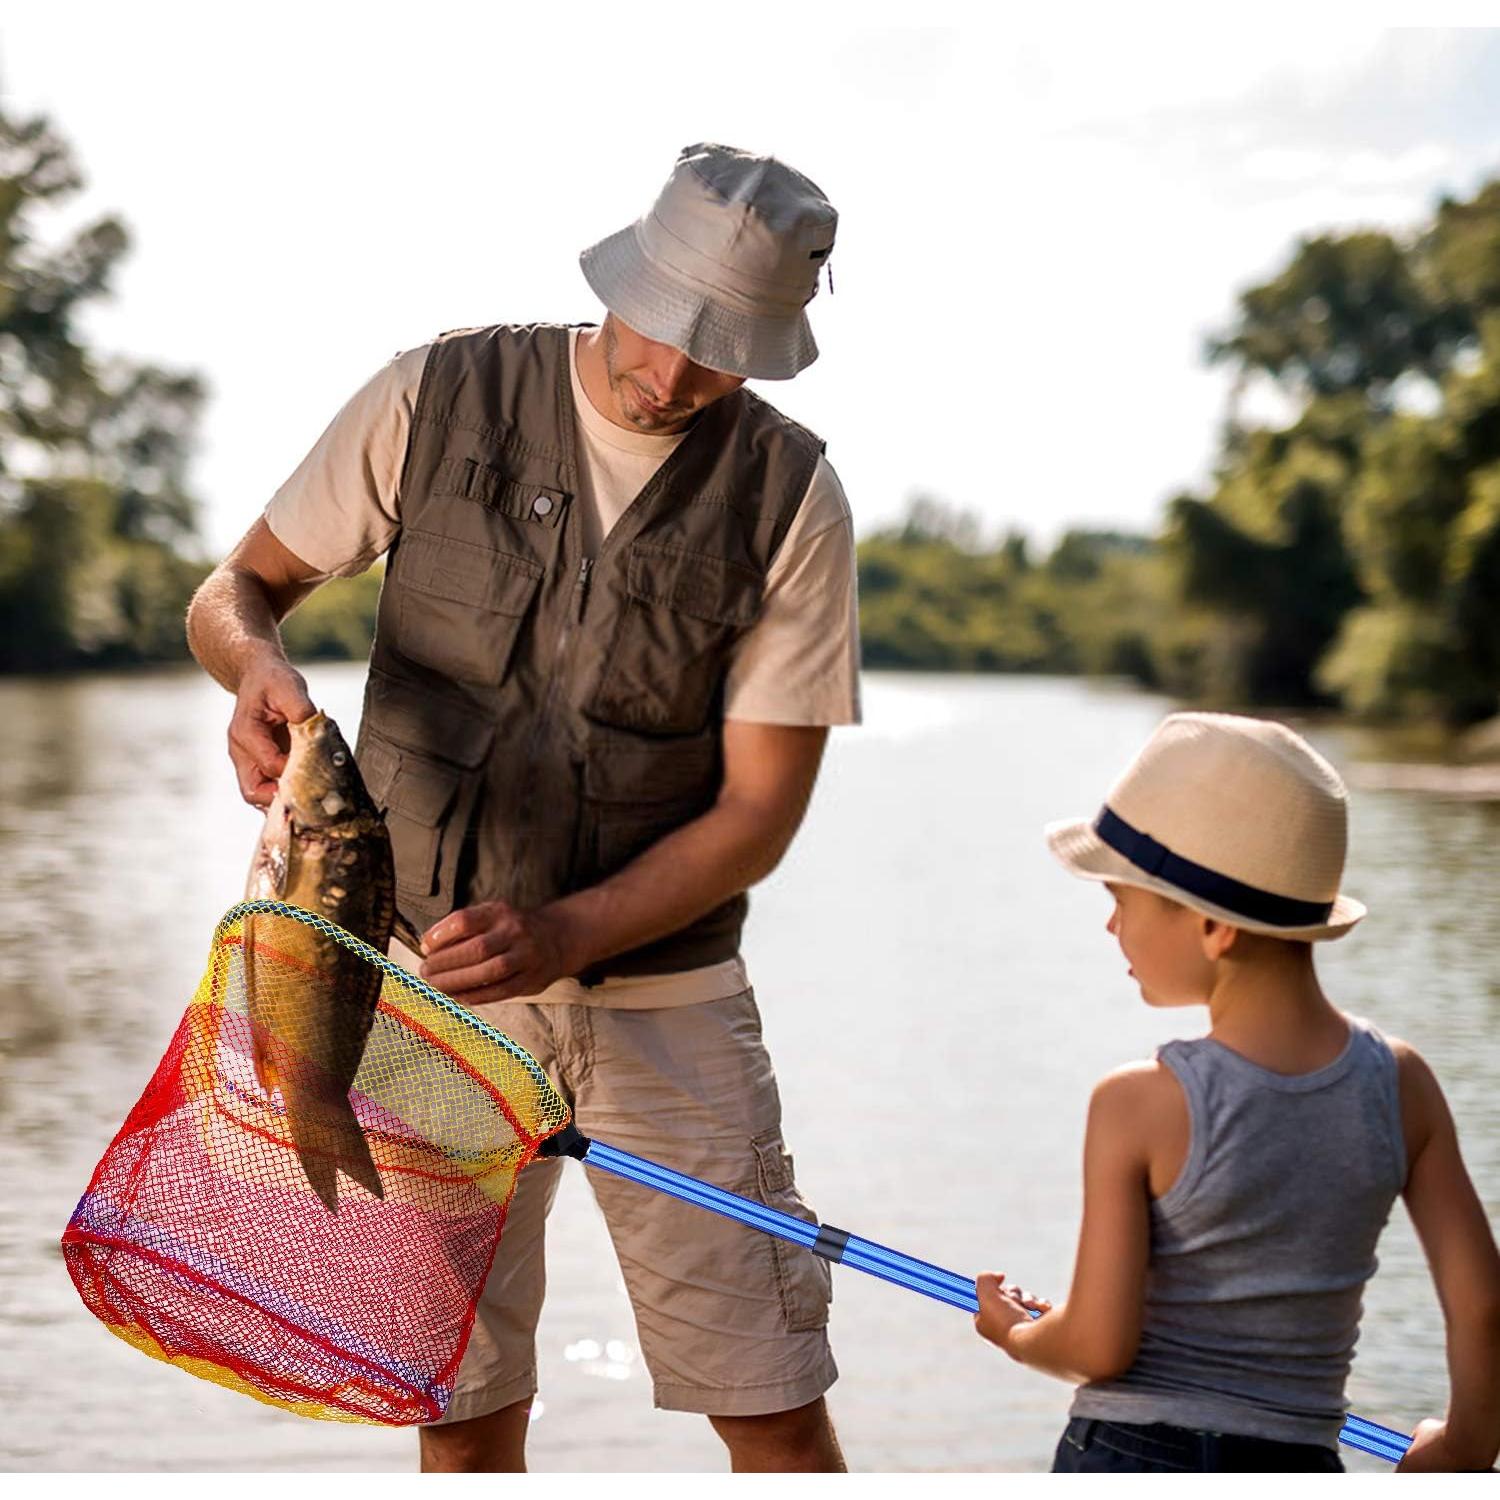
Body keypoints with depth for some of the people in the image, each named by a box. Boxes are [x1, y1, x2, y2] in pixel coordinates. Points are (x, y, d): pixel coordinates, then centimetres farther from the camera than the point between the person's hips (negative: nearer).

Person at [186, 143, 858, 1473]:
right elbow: (235, 589, 3)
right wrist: (259, 666, -22)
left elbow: (761, 811, -7)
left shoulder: (790, 498, -6)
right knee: (464, 1409, 7)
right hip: (427, 980, 1)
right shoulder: (440, 400, -4)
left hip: (664, 992, 0)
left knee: (775, 1409, 0)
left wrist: (563, 935, -21)